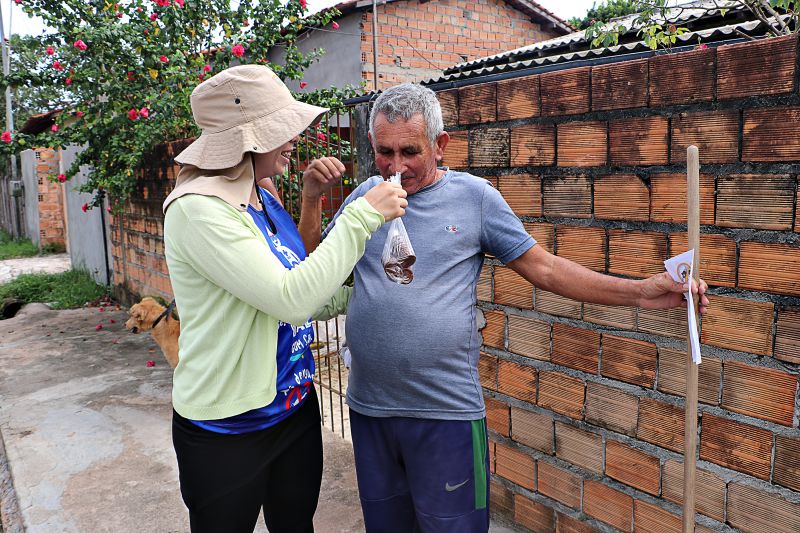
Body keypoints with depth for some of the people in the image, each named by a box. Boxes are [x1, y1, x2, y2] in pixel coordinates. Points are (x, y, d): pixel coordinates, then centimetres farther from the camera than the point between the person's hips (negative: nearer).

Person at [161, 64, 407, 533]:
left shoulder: (265, 201, 3)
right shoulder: (197, 209, -22)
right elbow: (291, 300, -29)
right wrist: (363, 216, -26)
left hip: (295, 406, 7)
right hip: (228, 429, -7)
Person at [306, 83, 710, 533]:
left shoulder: (473, 196, -5)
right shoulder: (366, 196, 3)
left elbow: (544, 268, -3)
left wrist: (639, 292, -10)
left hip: (446, 411, -3)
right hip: (369, 406, 4)